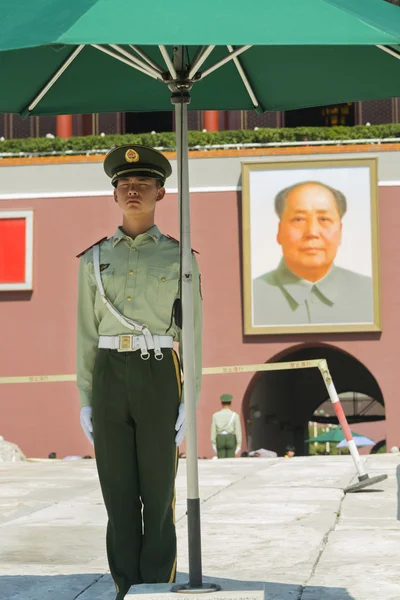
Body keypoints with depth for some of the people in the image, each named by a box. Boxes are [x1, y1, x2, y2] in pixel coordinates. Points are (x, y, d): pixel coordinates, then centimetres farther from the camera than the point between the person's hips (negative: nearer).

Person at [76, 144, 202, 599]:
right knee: (118, 492, 4)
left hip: (160, 378, -2)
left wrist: (190, 404, -5)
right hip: (110, 379, 2)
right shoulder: (94, 258, 9)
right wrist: (85, 401, 5)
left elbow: (192, 334, 1)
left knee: (158, 492, 1)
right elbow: (87, 333, 10)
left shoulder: (180, 256, 3)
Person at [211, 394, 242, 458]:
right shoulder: (235, 415, -4)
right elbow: (238, 431, -7)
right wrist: (239, 445, -2)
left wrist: (214, 444, 3)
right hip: (231, 440, -1)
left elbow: (213, 431, -1)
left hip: (220, 440, 1)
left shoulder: (215, 415, 0)